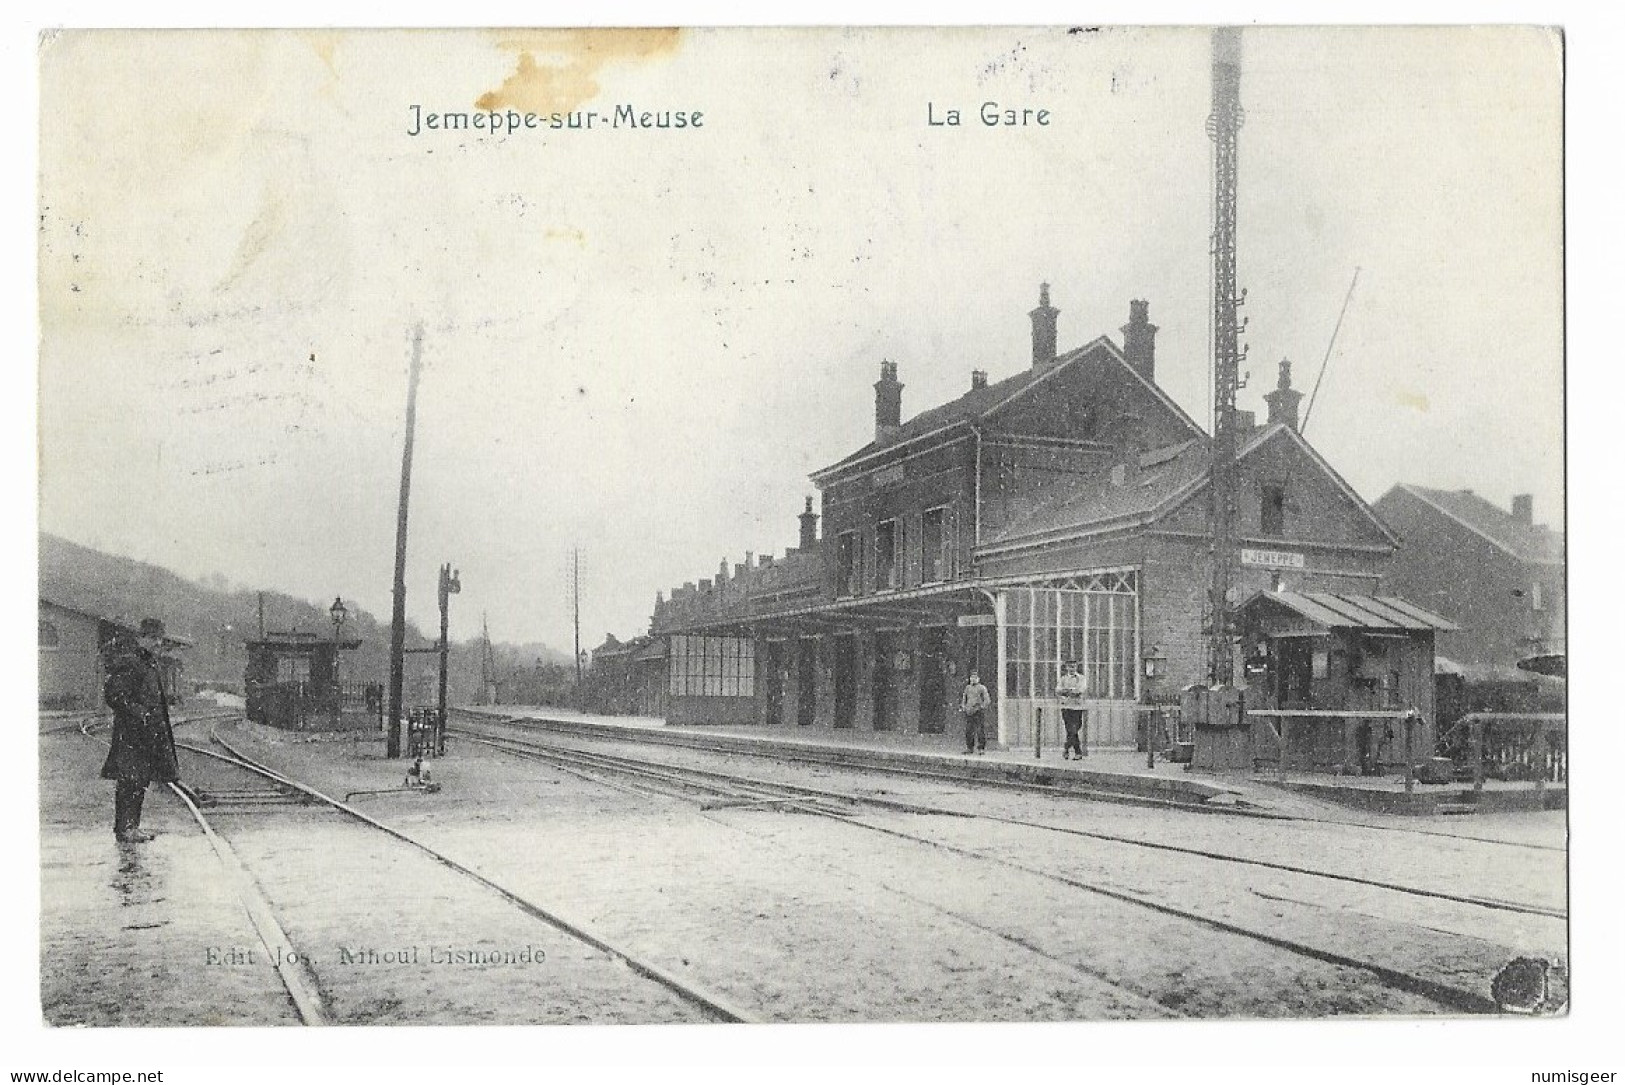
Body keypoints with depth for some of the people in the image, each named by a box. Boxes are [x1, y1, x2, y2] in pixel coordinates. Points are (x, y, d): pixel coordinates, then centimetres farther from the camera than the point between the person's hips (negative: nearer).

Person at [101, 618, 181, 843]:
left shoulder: (151, 662, 15)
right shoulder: (128, 662, -15)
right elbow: (113, 695, -19)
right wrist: (138, 713, -21)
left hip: (150, 730, 10)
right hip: (131, 731, -10)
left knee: (141, 779, 12)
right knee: (130, 780, -6)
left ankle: (131, 825, 20)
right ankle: (124, 829, -1)